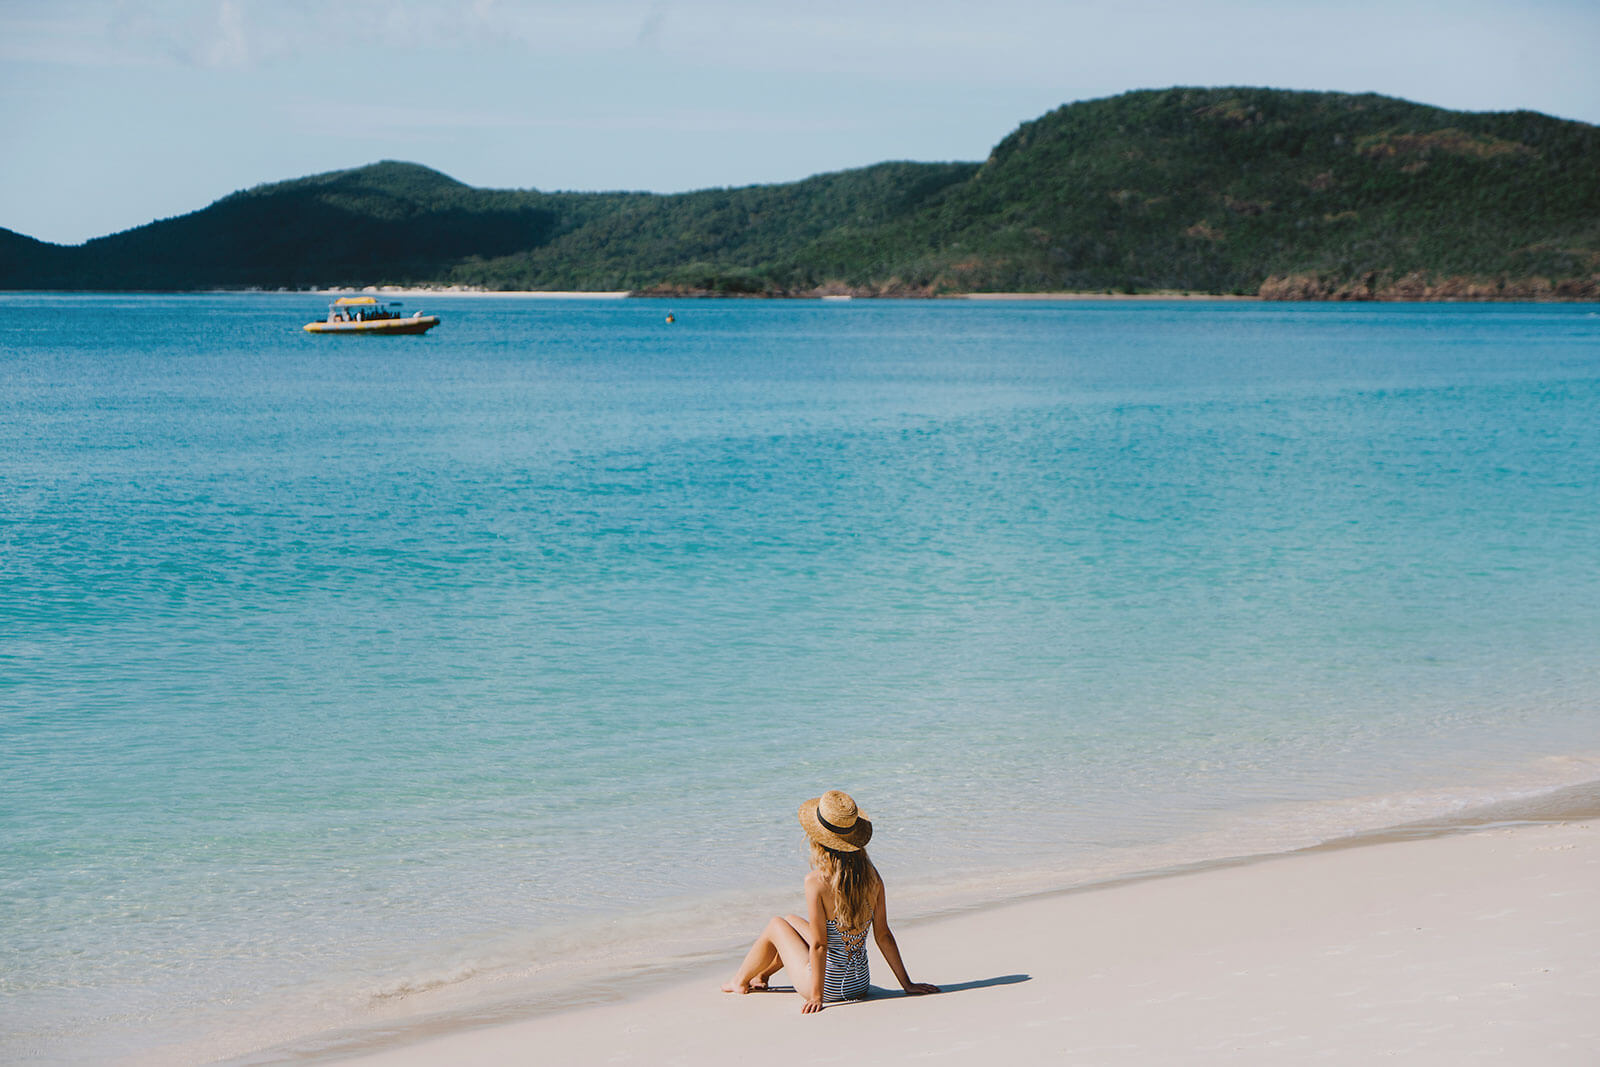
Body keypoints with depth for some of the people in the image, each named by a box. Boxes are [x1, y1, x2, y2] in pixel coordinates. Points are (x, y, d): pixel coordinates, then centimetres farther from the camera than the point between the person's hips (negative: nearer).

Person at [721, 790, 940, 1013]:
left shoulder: (816, 881, -22)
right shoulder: (871, 875, -7)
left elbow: (819, 945, -20)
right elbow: (883, 935, -2)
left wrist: (817, 996, -13)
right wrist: (907, 984, 5)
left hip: (829, 986, -5)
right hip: (861, 983, 5)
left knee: (777, 926, 21)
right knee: (791, 921, 27)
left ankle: (740, 980, 44)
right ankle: (761, 975, 52)